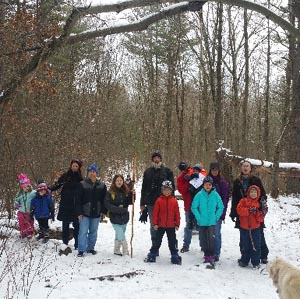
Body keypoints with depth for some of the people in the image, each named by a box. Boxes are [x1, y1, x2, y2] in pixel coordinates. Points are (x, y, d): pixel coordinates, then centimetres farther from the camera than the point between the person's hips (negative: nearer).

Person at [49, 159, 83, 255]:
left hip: (76, 205, 1)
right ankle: (65, 244, 6)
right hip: (66, 205, -1)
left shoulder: (80, 178, 5)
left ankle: (77, 244, 14)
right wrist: (49, 188, -18)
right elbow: (57, 185, 1)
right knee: (65, 225, 1)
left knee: (77, 225, 3)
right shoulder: (65, 176, 2)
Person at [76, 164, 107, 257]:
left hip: (96, 213, 3)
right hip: (85, 213, -3)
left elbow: (104, 199, 9)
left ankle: (90, 248, 25)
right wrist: (79, 212, -9)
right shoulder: (82, 184, -4)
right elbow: (78, 200, -4)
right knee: (83, 232, -4)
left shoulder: (102, 185, 4)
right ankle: (81, 250, 2)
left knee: (93, 232, 12)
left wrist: (103, 211, 2)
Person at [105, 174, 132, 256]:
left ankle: (117, 250, 31)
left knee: (119, 235, 16)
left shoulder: (126, 191, 1)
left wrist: (132, 194, -15)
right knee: (121, 236, -10)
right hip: (115, 218, -4)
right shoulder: (110, 193, -9)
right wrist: (119, 209, -21)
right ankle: (125, 251, 5)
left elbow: (130, 202, 3)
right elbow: (107, 205, -13)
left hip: (124, 217, 4)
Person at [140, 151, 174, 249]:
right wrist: (142, 204, 9)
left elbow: (172, 186, 2)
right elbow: (144, 188, 13)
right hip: (151, 203, 3)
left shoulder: (167, 171, 4)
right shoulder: (148, 172, 12)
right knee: (153, 226, 8)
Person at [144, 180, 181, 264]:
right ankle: (152, 255, 19)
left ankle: (175, 256, 21)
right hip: (161, 225, -1)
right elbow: (155, 212, -4)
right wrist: (155, 223, -6)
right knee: (157, 241, 10)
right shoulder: (159, 200, -6)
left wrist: (177, 224, 0)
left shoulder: (174, 200, -2)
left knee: (172, 242, 11)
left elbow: (177, 213, 1)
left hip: (171, 226, 1)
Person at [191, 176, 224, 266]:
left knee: (211, 238, -11)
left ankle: (212, 256, 0)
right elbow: (194, 207, -2)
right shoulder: (199, 195, -5)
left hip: (212, 222, -1)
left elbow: (221, 207, 3)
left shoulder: (216, 195, -4)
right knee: (203, 239, 8)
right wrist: (198, 217, -8)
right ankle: (206, 255, 22)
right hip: (202, 222, 1)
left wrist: (216, 217, -4)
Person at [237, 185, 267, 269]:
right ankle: (244, 260, 26)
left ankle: (256, 262, 12)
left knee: (255, 246, 2)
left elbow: (260, 219, 0)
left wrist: (262, 213, -20)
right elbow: (239, 209, -17)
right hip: (244, 228, 0)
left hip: (255, 228, 0)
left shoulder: (259, 204, 2)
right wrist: (249, 210, -24)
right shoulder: (243, 201, 0)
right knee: (245, 246, 12)